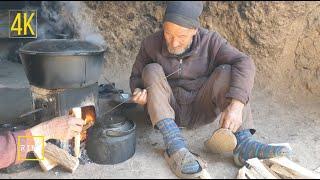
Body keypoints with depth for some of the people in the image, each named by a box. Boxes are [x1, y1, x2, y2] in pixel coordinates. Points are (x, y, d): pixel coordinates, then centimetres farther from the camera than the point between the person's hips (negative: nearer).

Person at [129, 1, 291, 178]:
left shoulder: (210, 41, -11)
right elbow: (136, 76, 2)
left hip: (201, 110, 0)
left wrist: (236, 105, -40)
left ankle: (243, 142, -33)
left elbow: (244, 64, -23)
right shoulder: (151, 44, -8)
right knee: (152, 71, -23)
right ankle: (174, 145, -37)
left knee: (226, 71, -21)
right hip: (165, 111, 1)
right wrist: (139, 92, -23)